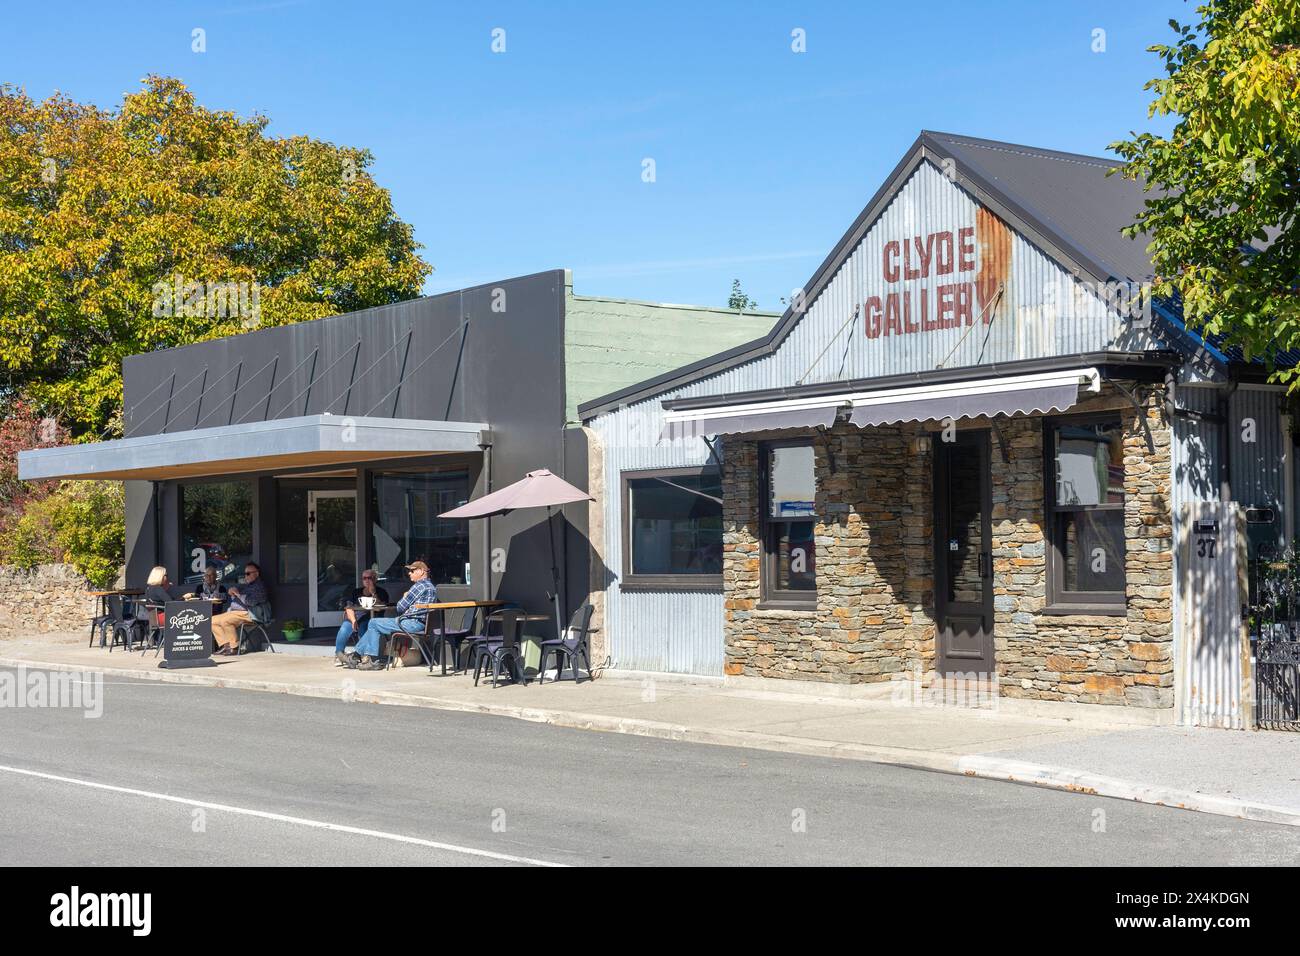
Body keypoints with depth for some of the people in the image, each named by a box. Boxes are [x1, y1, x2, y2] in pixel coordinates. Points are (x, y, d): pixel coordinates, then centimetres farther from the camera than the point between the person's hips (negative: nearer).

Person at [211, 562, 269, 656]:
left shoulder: (259, 586, -4)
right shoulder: (245, 586, 24)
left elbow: (252, 601, -20)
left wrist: (238, 594, -8)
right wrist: (230, 591, 6)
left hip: (246, 613, -10)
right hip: (234, 612, 10)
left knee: (225, 620, -32)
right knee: (213, 620, 2)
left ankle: (234, 648, -24)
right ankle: (225, 645, -9)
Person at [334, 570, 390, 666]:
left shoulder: (381, 593, 12)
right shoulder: (356, 592, 20)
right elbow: (349, 608, 8)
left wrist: (373, 593, -9)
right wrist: (353, 620, -10)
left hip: (370, 619, -2)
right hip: (355, 618, 2)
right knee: (345, 627, -29)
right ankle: (339, 653, -31)